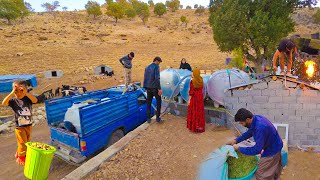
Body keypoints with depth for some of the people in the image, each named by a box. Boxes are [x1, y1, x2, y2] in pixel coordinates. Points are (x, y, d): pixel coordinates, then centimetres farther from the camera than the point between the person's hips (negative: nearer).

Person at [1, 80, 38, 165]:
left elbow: (35, 100, -28)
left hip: (29, 125, 3)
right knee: (22, 143, 5)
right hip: (19, 127, -3)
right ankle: (21, 157, 28)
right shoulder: (13, 100, -11)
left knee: (27, 142, 19)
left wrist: (26, 93, -36)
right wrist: (12, 93, -33)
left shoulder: (28, 99, -8)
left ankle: (18, 153, 45)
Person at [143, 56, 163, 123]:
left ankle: (148, 118, 15)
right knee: (158, 101, 11)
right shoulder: (156, 67, -9)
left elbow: (145, 78, 12)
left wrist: (146, 88, 17)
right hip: (155, 87, -6)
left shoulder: (147, 67, 12)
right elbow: (157, 78, -19)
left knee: (148, 103, 12)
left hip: (148, 88, 6)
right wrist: (159, 89, -19)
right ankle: (158, 117, 12)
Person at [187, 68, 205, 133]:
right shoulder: (201, 80, -1)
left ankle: (194, 126, 13)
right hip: (200, 97, 5)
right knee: (199, 111, 13)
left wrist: (189, 100, -9)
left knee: (194, 112, 5)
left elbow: (191, 92, -16)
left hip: (194, 98, -5)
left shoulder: (192, 81, -16)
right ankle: (200, 126, 23)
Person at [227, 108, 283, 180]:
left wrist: (239, 148, -25)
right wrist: (236, 140, -1)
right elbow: (249, 132, 7)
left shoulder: (260, 127, -38)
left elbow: (257, 150, -35)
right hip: (275, 146, 9)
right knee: (274, 172, 29)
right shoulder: (255, 118, -10)